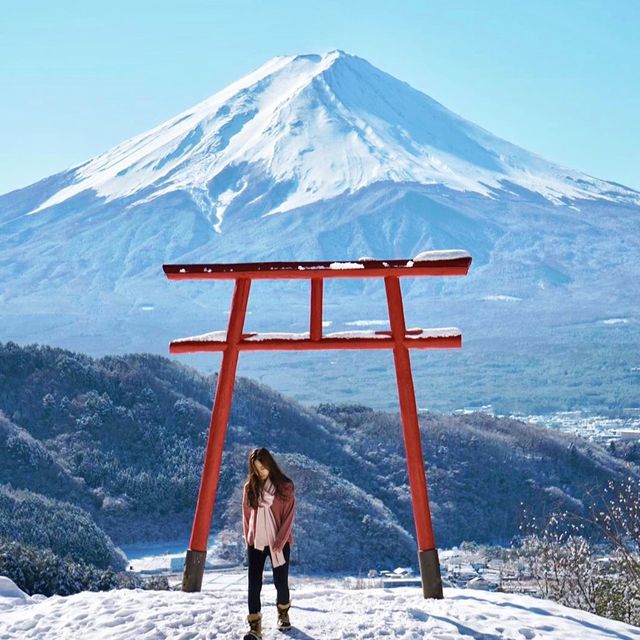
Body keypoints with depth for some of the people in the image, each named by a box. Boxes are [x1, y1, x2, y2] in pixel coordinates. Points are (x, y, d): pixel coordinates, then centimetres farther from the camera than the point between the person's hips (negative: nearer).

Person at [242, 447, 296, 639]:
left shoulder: (285, 486, -6)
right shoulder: (250, 487, 3)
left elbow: (288, 516, -7)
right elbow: (246, 515, 9)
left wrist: (279, 542, -12)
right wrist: (248, 539, 3)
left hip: (279, 543, -2)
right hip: (255, 543, 2)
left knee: (280, 582, 8)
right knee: (254, 584, -4)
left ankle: (283, 614, 35)